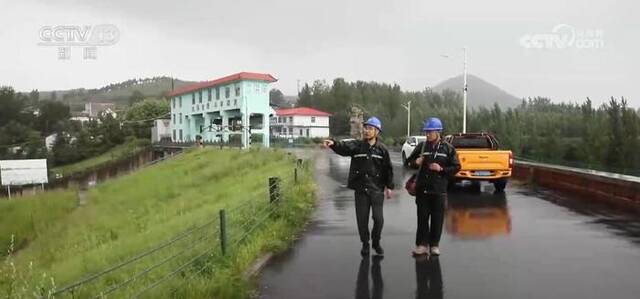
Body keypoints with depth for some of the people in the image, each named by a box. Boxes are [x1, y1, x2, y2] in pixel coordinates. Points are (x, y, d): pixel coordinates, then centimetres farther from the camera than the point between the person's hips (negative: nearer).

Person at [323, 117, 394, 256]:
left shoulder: (382, 149, 1)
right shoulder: (356, 145, -1)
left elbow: (388, 169, 7)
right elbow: (343, 147, -22)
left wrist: (389, 186, 5)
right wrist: (333, 143, -43)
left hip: (377, 189, 0)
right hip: (360, 189, 0)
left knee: (378, 218, 2)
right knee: (362, 218, 6)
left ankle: (376, 243, 26)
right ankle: (365, 244, 25)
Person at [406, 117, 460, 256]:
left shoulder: (448, 148, 1)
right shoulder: (422, 146, 6)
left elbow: (456, 167, 0)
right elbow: (410, 160, 14)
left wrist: (441, 169, -14)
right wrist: (416, 162, -8)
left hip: (439, 189, -1)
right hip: (422, 188, 2)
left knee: (437, 219, 5)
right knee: (422, 218, 5)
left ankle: (434, 245, 16)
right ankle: (422, 244, 13)